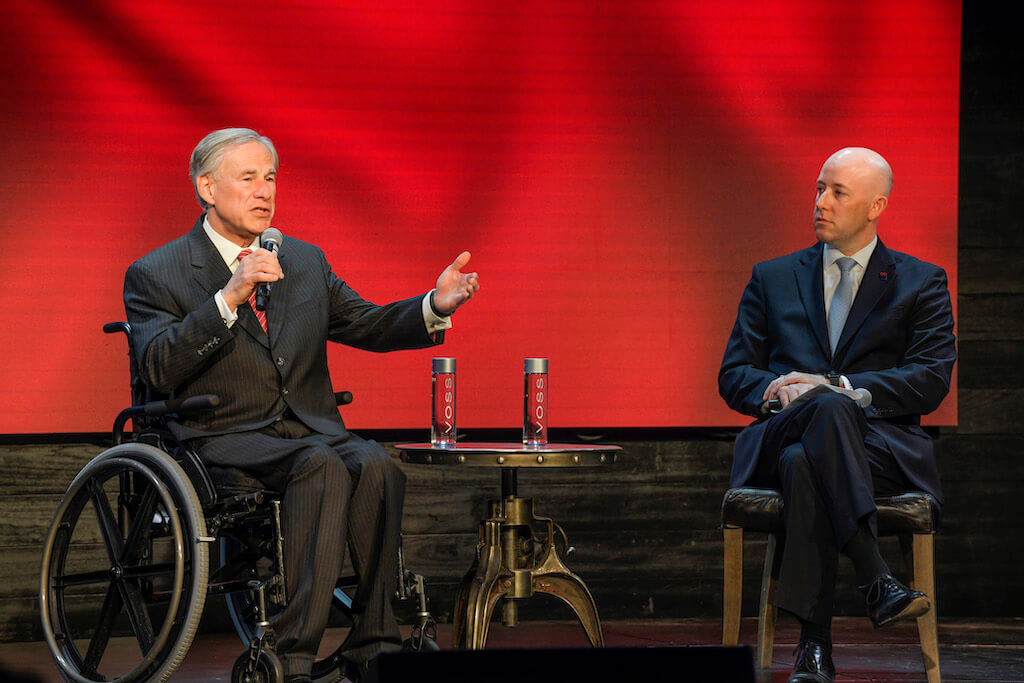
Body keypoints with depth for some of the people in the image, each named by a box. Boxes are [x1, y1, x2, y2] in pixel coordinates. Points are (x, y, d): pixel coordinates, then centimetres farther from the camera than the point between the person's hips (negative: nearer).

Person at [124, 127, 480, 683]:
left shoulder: (306, 262, 19)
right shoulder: (155, 275, 2)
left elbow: (366, 325, 14)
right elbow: (159, 370, -12)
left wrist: (435, 306, -6)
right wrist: (228, 298, -21)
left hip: (314, 431, 5)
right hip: (228, 442, -5)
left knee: (374, 464, -29)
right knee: (322, 465, -35)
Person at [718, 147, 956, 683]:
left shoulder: (921, 283, 15)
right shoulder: (773, 279, 21)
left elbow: (931, 381, 1)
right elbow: (733, 376, 15)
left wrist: (840, 387, -13)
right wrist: (776, 392, -9)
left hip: (880, 445, -1)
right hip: (781, 435, 1)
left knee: (804, 463, -38)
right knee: (824, 409, -38)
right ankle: (876, 580, -48)